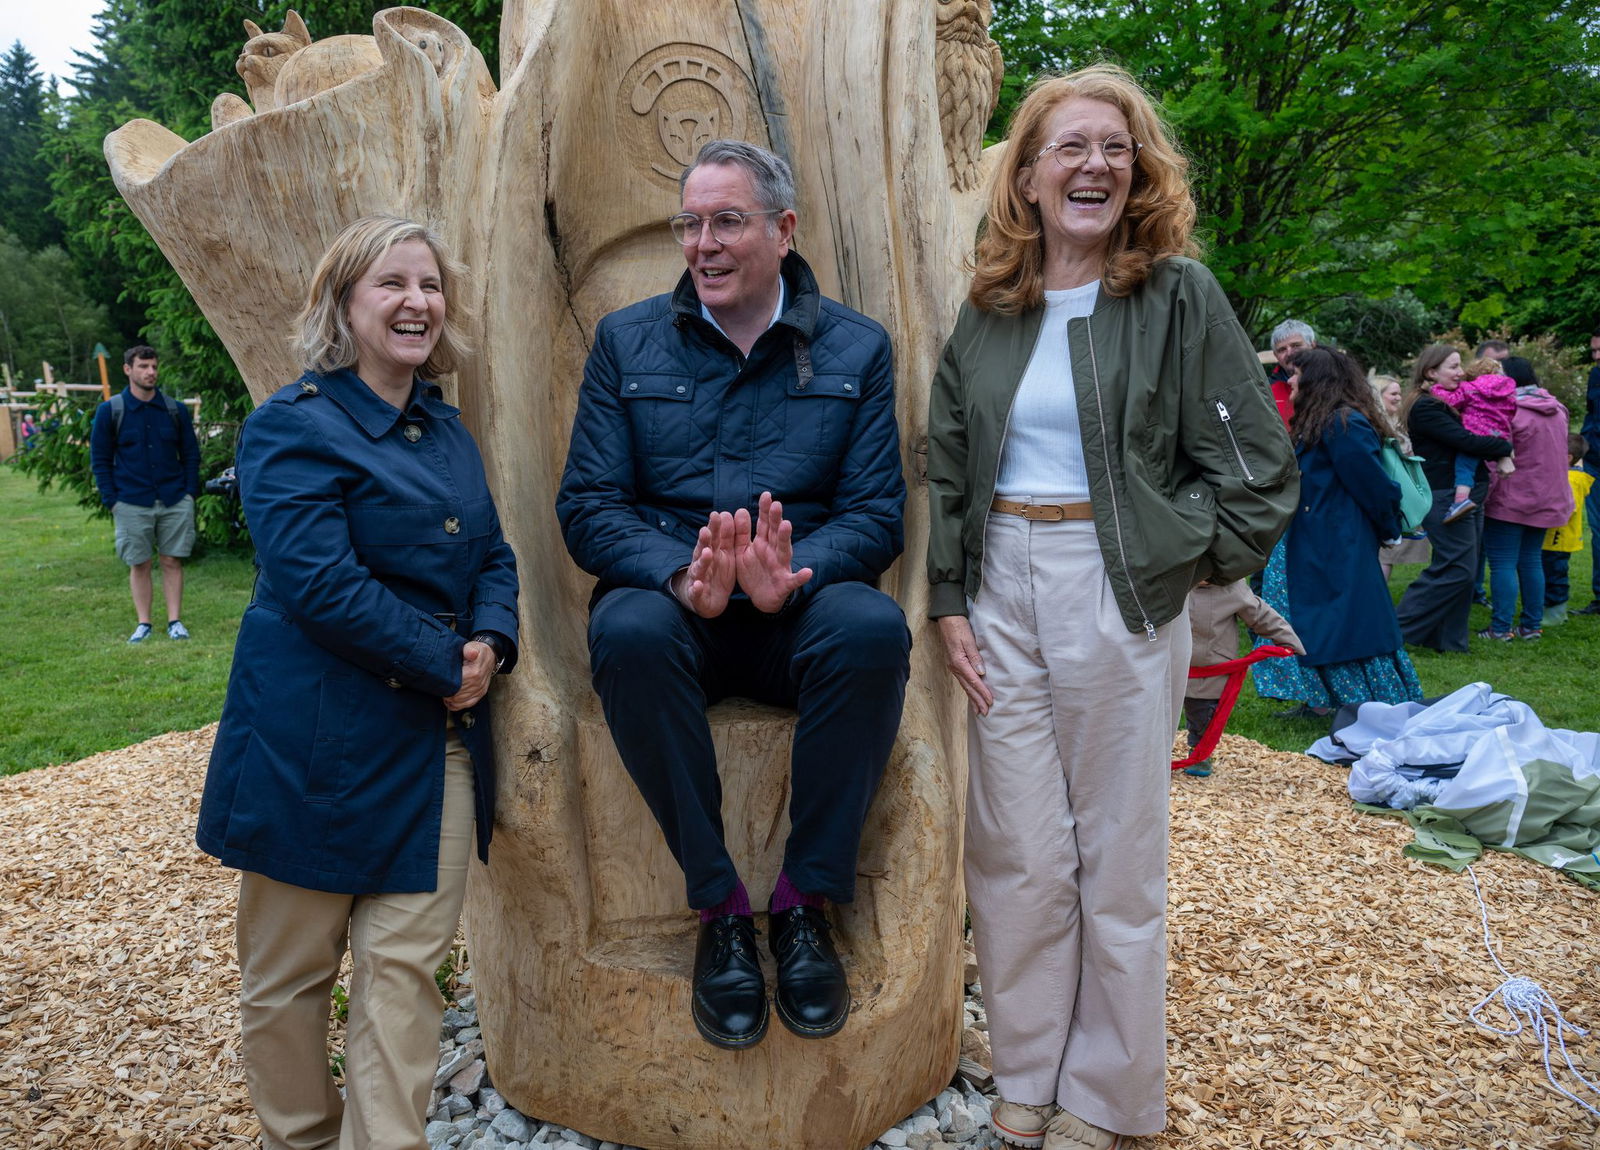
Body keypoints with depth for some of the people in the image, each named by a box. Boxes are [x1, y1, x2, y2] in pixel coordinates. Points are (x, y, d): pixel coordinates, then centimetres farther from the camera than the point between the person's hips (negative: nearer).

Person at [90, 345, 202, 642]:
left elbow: (191, 455, 10)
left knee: (172, 562, 4)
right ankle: (143, 623, 14)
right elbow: (100, 459, 4)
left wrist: (191, 493, 1)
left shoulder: (175, 409, 5)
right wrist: (111, 500, -3)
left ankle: (175, 621, 10)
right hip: (132, 504, -1)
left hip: (175, 502, 1)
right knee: (139, 565, 5)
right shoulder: (109, 411, 1)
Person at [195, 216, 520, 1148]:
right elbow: (320, 584, -19)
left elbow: (492, 555, 13)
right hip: (320, 742, -5)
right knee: (291, 969, 11)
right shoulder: (295, 426, -9)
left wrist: (491, 643, -7)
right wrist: (447, 663, -16)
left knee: (407, 965, 6)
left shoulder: (446, 428, 13)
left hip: (439, 739, 6)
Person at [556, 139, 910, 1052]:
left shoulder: (857, 348, 8)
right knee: (629, 631, -34)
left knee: (872, 628, -33)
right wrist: (680, 574, -21)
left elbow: (876, 513, 0)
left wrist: (791, 574, -23)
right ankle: (720, 906, -17)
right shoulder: (627, 342, 10)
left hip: (800, 610, 0)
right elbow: (588, 505, 0)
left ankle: (807, 899, -15)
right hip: (672, 603, 1)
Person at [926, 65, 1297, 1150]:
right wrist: (951, 600, 3)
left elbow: (1257, 469, -2)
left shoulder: (1178, 295, -1)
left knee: (1118, 851, 7)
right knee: (1015, 845, 8)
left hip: (1119, 595, -3)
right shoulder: (987, 311, 9)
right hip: (1001, 588, 4)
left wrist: (1177, 562, -5)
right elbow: (947, 468, 11)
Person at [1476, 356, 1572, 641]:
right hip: (1547, 500, 8)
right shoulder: (1556, 409, 9)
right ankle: (1532, 625, 19)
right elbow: (1557, 455, 18)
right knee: (1531, 561, 15)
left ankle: (1501, 628, -3)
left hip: (1510, 501, -8)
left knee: (1502, 564, -3)